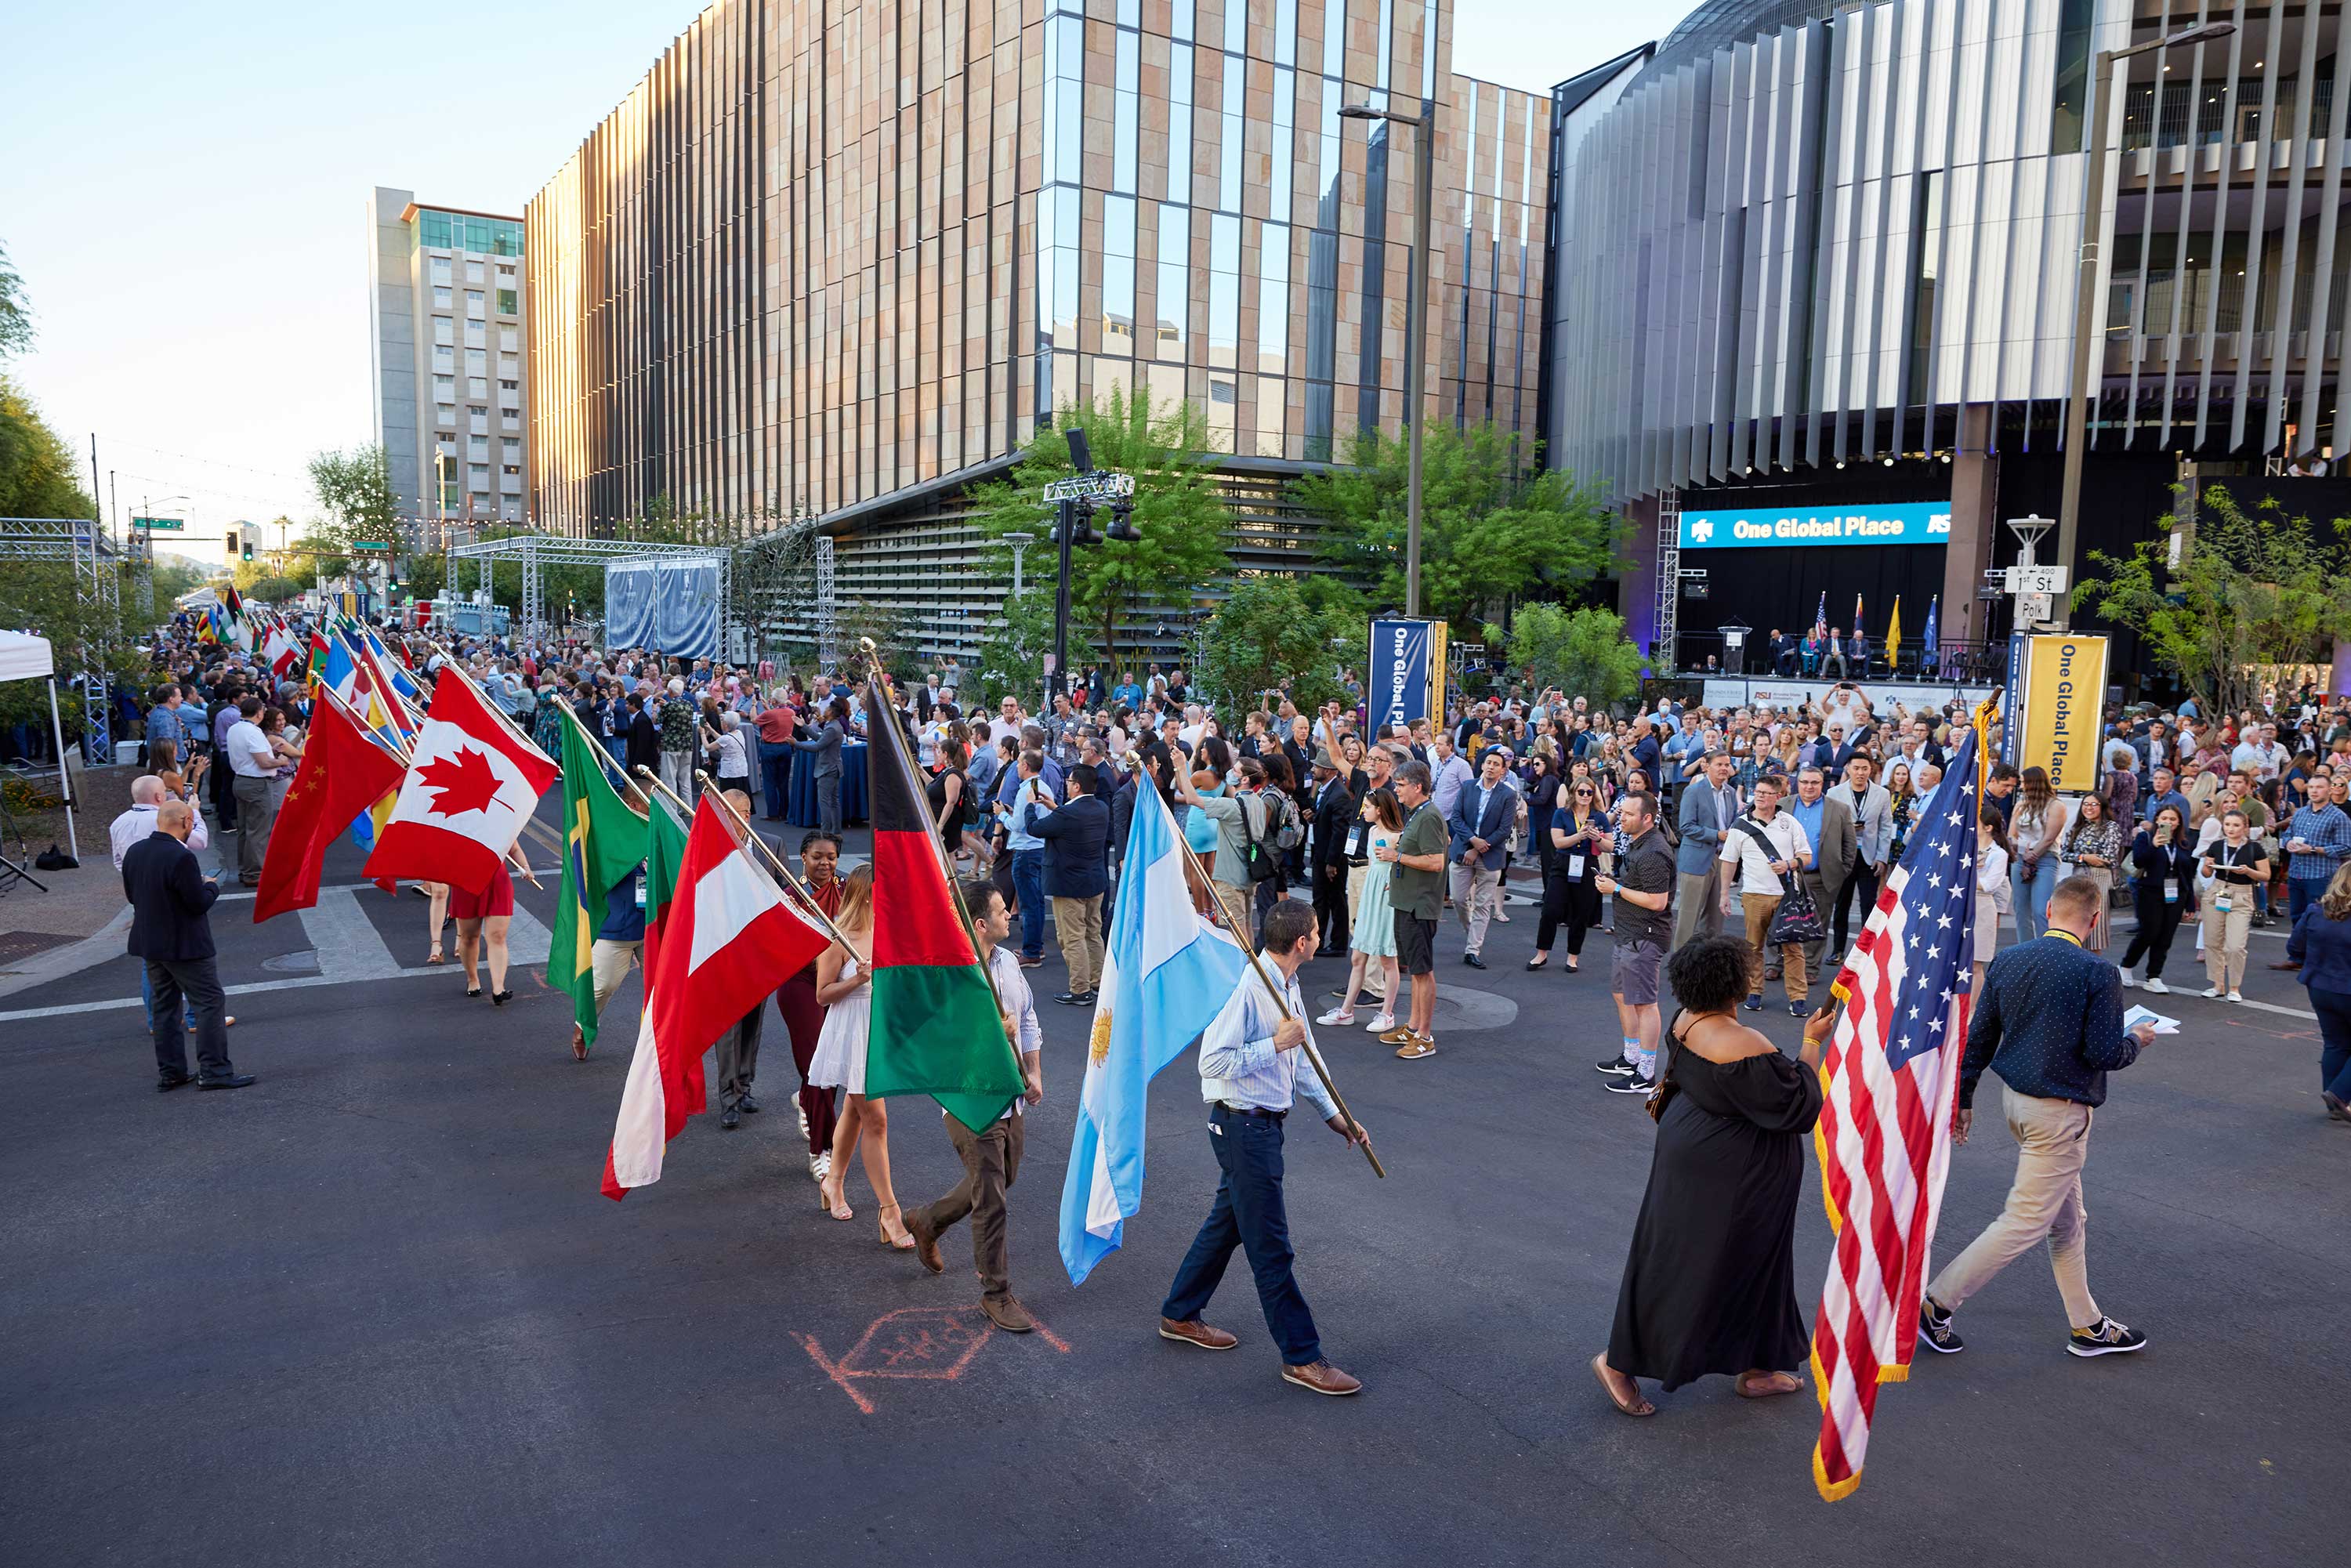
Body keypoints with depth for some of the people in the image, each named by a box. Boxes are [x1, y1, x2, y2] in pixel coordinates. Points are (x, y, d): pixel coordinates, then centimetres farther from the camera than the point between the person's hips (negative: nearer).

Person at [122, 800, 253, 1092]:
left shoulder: (134, 852, 2)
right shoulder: (182, 857, -23)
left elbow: (131, 895, 12)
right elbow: (199, 903, -20)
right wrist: (211, 885, -1)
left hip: (149, 943, 8)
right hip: (184, 945, -8)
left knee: (164, 1007, 15)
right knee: (209, 1002, -1)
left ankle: (170, 1072, 20)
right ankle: (214, 1071, -1)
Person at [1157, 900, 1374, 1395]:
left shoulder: (1287, 987, 8)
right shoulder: (1247, 989, -23)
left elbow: (1302, 1058, 19)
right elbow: (1213, 1062, -24)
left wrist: (1333, 1115, 17)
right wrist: (1276, 1043, -24)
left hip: (1263, 1125, 10)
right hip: (1244, 1126, -10)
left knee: (1227, 1221, 21)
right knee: (1271, 1246, 0)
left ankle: (1180, 1316, 37)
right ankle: (1302, 1358, 10)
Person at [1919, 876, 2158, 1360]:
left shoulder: (2007, 961, 2)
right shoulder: (2098, 973, -17)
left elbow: (1978, 1038, 5)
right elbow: (2105, 1054, -16)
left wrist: (1963, 1097, 14)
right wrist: (2137, 1040, 6)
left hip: (2014, 1100, 7)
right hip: (2060, 1112, -7)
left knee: (2069, 1221, 20)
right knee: (2024, 1221, 1)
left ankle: (2088, 1325, 31)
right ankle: (1936, 1304, 1)